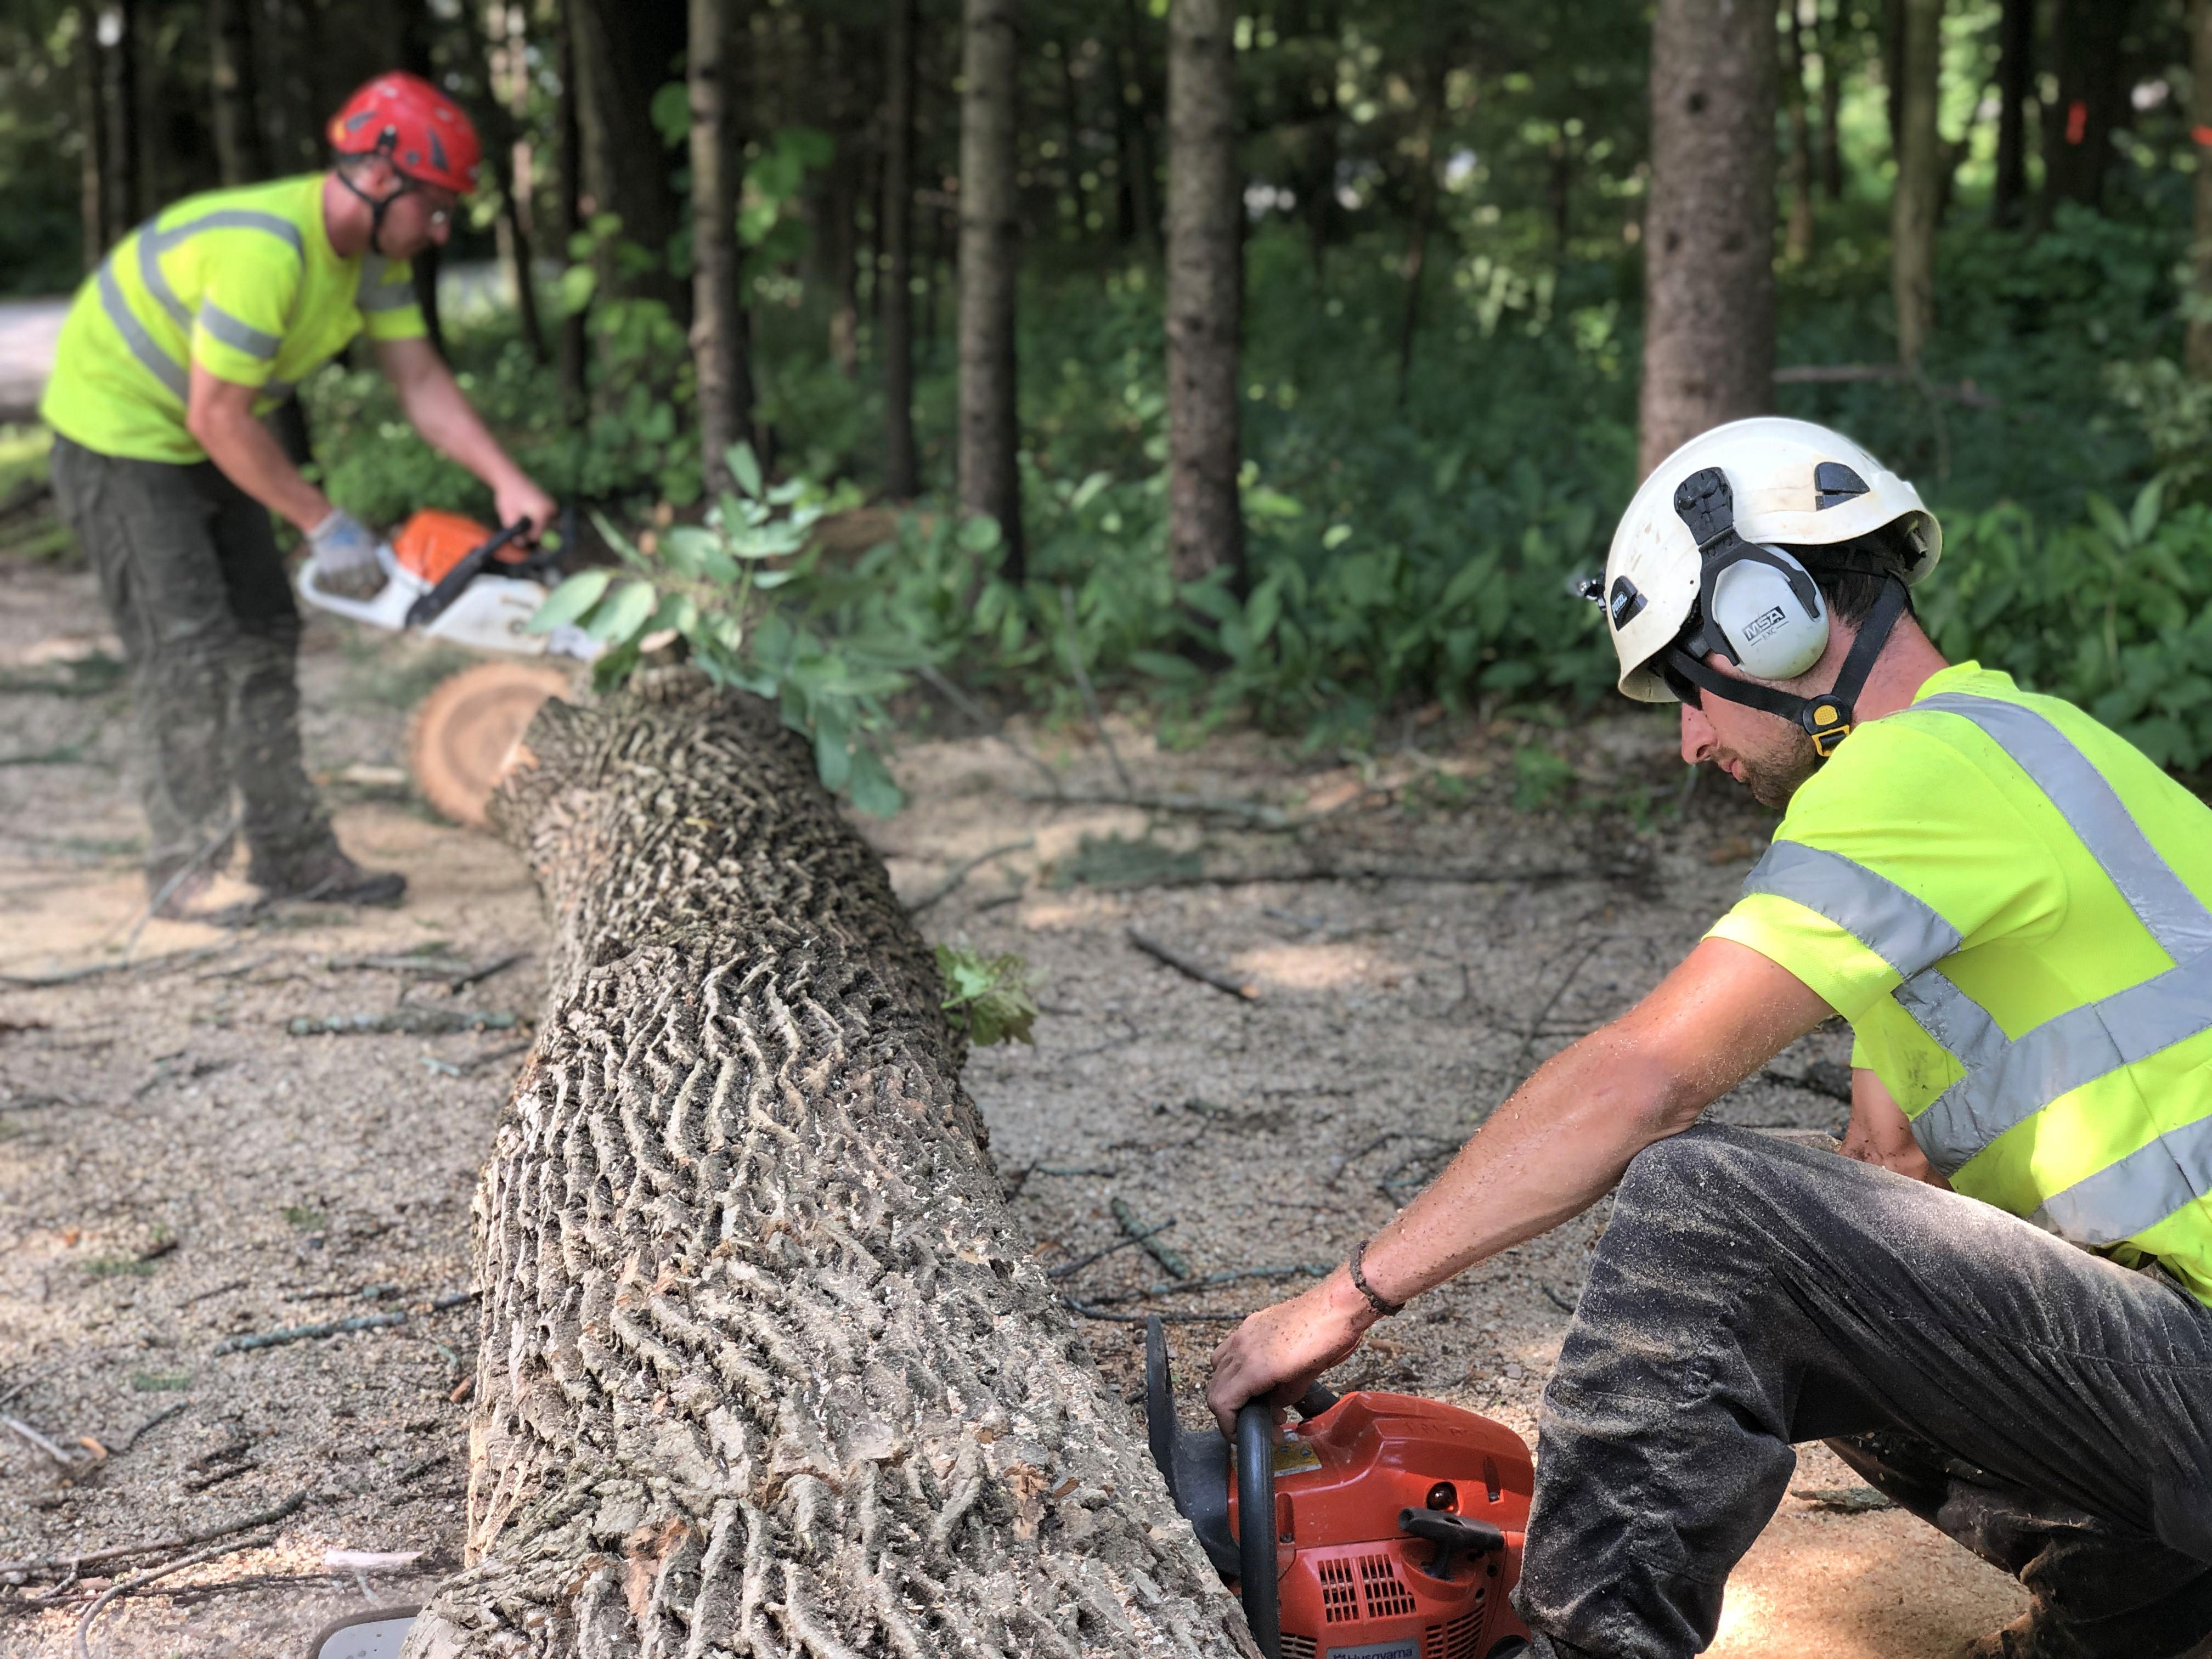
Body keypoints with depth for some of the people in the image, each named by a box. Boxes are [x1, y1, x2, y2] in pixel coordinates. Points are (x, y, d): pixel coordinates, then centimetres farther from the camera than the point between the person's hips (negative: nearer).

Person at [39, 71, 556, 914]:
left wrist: (507, 482, -14)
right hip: (118, 435, -9)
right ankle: (188, 872, -4)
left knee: (263, 637, 7)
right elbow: (218, 418, -29)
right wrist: (325, 526, -21)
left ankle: (289, 855, 13)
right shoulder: (263, 251, -33)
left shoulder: (373, 250, -5)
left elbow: (422, 381, -2)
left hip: (199, 448, 9)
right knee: (187, 653, -12)